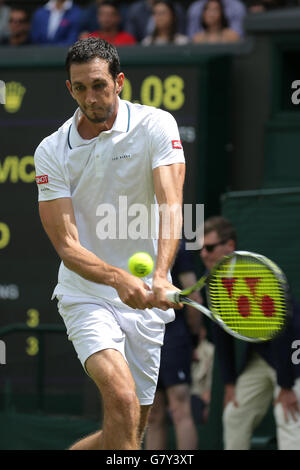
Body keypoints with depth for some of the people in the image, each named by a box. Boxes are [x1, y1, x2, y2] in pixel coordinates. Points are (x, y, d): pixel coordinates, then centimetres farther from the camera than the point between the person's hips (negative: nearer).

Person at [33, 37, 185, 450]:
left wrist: (161, 275, -40)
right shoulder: (52, 152, -7)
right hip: (85, 296, -2)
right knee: (123, 400, -27)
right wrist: (118, 278, -34)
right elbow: (68, 246, -13)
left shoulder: (156, 126, -8)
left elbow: (170, 204, -22)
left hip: (146, 305, 2)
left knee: (129, 429, 9)